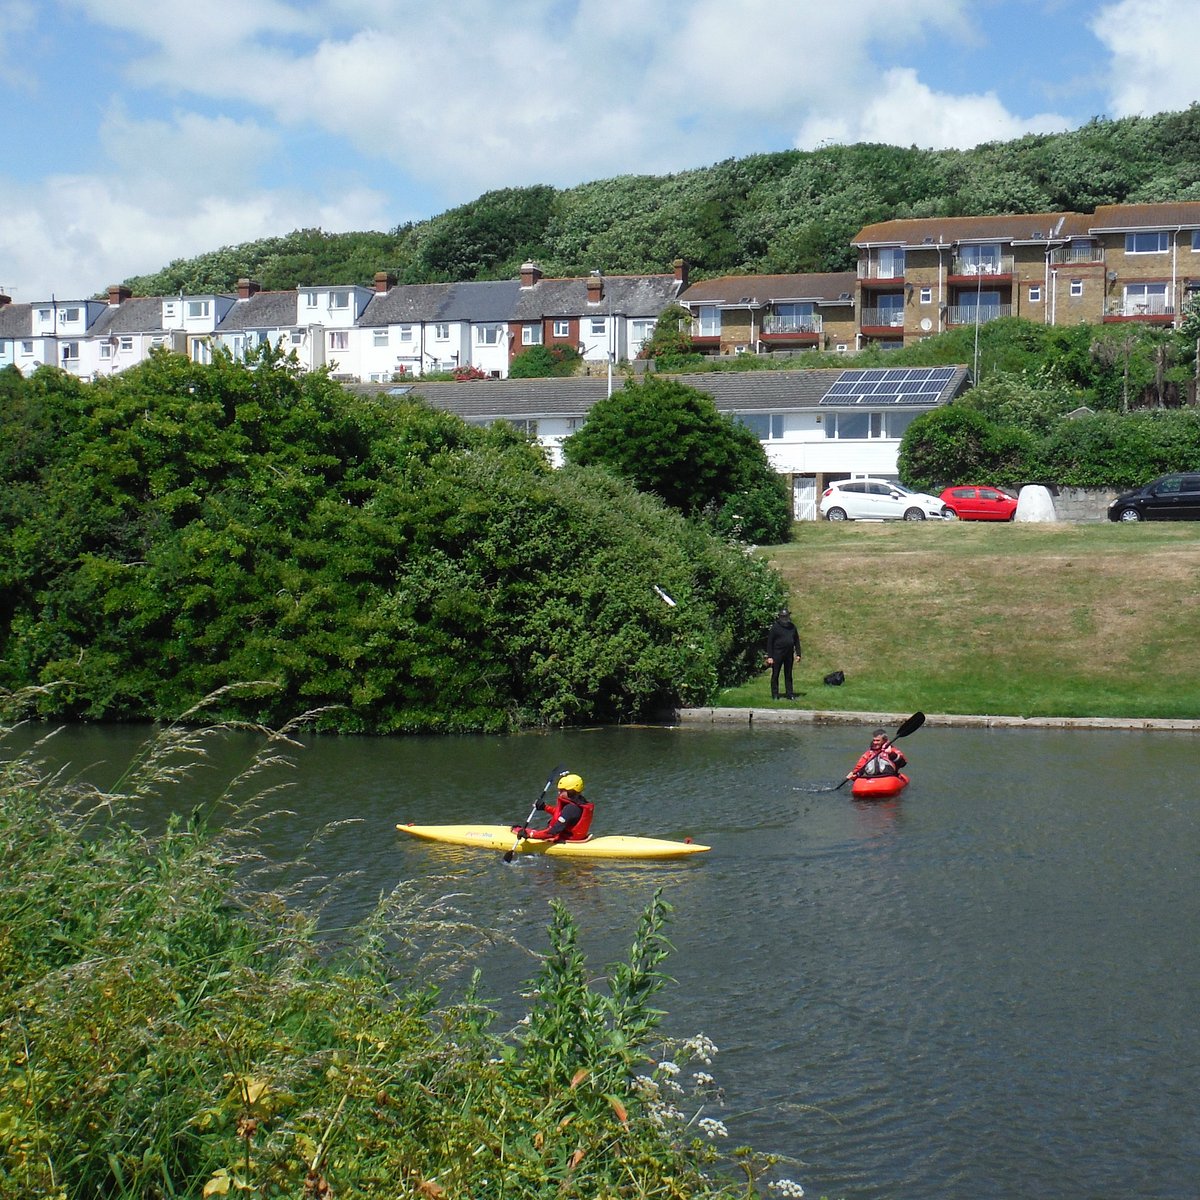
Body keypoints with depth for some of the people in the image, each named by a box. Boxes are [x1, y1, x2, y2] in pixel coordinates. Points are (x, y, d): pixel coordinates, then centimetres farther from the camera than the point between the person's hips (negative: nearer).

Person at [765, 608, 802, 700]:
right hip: (777, 654, -4)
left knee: (788, 675, 8)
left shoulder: (792, 627, 10)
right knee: (775, 675, 0)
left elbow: (797, 641, 16)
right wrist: (769, 656, -12)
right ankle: (775, 695, 5)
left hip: (789, 654, 4)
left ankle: (789, 694, 12)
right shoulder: (775, 627, -4)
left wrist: (798, 654, 7)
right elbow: (769, 642, -6)